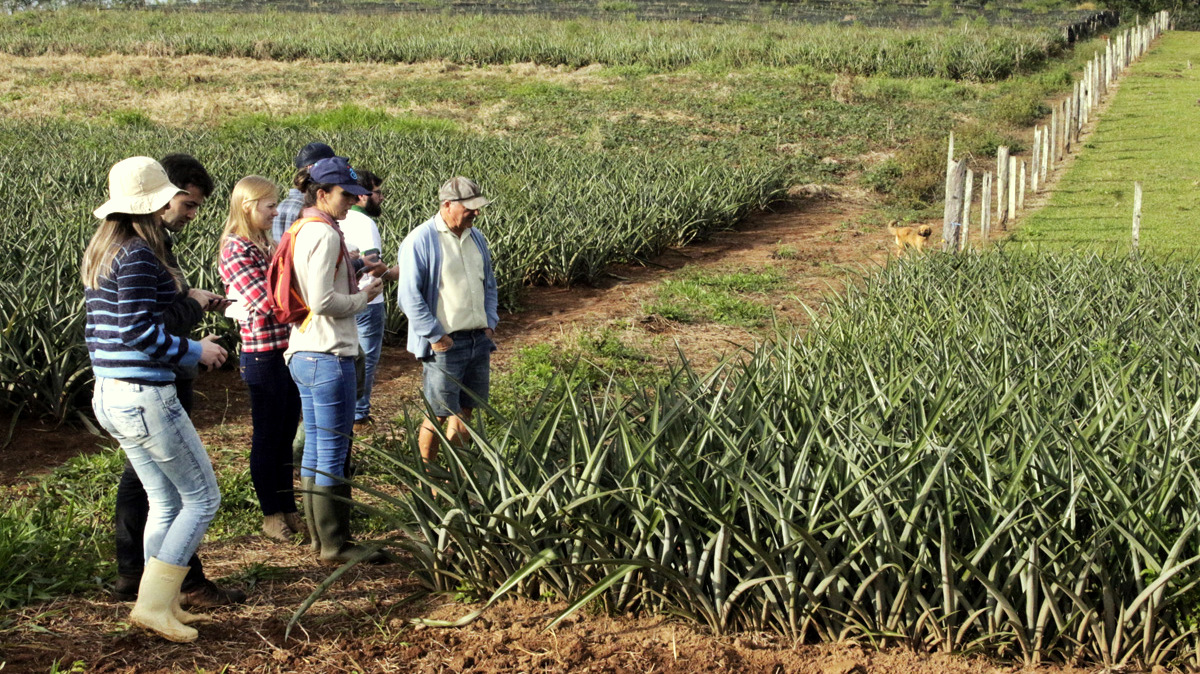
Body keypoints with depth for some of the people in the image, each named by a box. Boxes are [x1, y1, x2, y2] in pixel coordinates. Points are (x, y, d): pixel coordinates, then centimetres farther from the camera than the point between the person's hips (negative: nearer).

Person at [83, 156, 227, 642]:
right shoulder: (138, 255, -17)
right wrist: (196, 351, -9)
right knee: (203, 498, 1)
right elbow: (139, 331, -21)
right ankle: (154, 604, -1)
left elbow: (99, 329, 15)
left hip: (110, 396, 9)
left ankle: (159, 603, 20)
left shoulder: (99, 254, 12)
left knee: (166, 501, 17)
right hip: (145, 396, -9)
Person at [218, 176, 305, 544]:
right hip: (263, 355, -8)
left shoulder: (267, 245, 13)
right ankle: (271, 513, 17)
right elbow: (267, 301, -21)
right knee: (267, 438, 5)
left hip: (288, 351, 8)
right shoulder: (236, 249, -14)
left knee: (286, 436, 15)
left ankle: (288, 509, 26)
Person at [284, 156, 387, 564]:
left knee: (315, 448, 15)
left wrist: (357, 285, 13)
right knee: (333, 453, -4)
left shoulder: (300, 232, 14)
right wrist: (364, 298, -6)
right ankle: (335, 544, 2)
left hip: (303, 353, 10)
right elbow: (323, 301, -21)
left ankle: (321, 536, 23)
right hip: (328, 355, -10)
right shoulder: (323, 235, -15)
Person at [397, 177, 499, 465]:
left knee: (465, 411, 12)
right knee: (438, 415, -2)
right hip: (445, 343, -7)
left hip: (479, 340, 7)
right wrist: (434, 335, -14)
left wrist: (490, 322, 11)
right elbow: (409, 295, -13)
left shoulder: (476, 238, 12)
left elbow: (489, 284, 23)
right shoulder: (420, 241, -11)